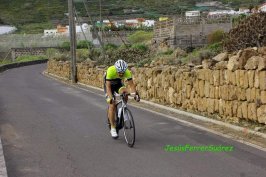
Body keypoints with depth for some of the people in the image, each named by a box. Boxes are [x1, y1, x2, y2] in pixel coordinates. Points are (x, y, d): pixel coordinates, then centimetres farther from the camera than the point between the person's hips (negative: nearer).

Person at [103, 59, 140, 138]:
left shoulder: (127, 72, -29)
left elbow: (131, 84, -25)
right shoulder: (110, 71, -37)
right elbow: (108, 86, -36)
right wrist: (111, 97, -49)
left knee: (125, 92, -29)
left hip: (118, 84, 3)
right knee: (112, 105, -14)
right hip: (109, 84, -3)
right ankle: (112, 128, -5)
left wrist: (135, 94, -42)